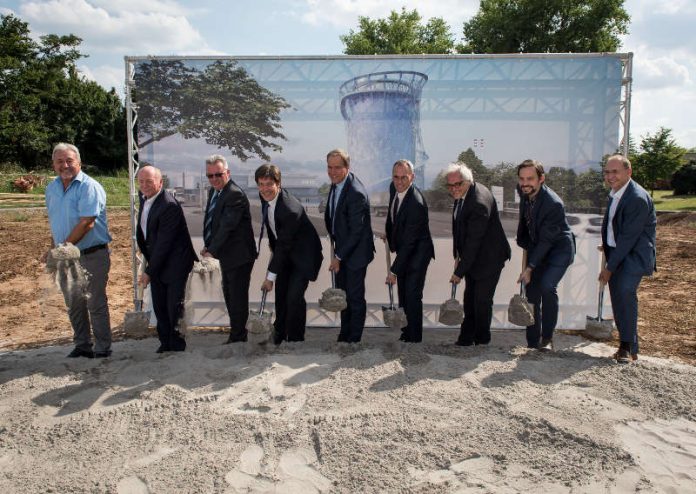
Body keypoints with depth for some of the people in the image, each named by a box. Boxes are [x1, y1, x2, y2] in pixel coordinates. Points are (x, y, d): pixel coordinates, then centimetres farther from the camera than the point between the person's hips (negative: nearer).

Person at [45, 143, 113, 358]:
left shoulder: (89, 187, -14)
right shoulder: (52, 188, 10)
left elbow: (86, 223, -22)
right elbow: (55, 222, 18)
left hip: (92, 255, -7)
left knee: (96, 304, 0)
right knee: (74, 304, 14)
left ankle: (103, 348, 11)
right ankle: (82, 346, 27)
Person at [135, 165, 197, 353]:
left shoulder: (169, 205, -25)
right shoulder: (144, 197, 3)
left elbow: (164, 244, -23)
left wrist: (149, 272, -18)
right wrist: (148, 262, 13)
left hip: (174, 265, -8)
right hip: (156, 261, 8)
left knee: (174, 307, 1)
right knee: (159, 307, 14)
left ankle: (178, 345, 18)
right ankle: (165, 342, 29)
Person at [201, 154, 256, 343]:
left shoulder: (235, 195, -23)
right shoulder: (213, 191, 8)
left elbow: (226, 226, -26)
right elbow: (210, 221, 12)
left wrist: (212, 250, -22)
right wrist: (208, 245, 0)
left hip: (239, 256, -10)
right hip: (226, 255, 10)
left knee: (238, 298, 0)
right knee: (229, 295, 21)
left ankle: (237, 337, 15)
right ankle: (237, 333, 37)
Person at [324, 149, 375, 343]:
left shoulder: (356, 193, -27)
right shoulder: (336, 183, 0)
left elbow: (356, 231, -24)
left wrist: (338, 256, -18)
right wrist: (336, 247, 14)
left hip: (355, 252, -8)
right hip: (341, 247, 9)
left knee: (355, 297, 5)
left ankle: (354, 338, 21)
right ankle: (344, 334, 34)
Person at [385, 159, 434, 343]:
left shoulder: (416, 203, -32)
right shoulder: (394, 188, -7)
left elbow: (409, 242, -30)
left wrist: (393, 270, -27)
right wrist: (388, 235, 16)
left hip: (417, 252, -8)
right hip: (403, 250, 8)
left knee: (412, 296, -5)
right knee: (402, 295, 16)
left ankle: (414, 338, 9)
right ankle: (405, 333, 32)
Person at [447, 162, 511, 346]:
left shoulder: (479, 202, -30)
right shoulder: (461, 194, -1)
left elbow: (473, 241, -28)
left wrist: (459, 272, -23)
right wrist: (458, 255, 7)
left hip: (488, 258, -9)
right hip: (472, 256, 9)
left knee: (482, 300, 1)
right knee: (469, 298, 14)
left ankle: (482, 338, 20)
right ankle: (466, 337, 25)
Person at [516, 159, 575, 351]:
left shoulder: (554, 204, -28)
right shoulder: (524, 192, -8)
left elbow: (546, 240, -25)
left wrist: (530, 267, -25)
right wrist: (522, 240, 11)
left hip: (559, 248, -6)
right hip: (536, 247, 7)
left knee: (547, 286, -26)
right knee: (532, 293, 3)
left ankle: (547, 338, -10)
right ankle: (532, 342, 12)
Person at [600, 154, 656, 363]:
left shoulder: (638, 199, -20)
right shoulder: (615, 193, 7)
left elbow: (629, 237, -20)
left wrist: (609, 267, -17)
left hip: (635, 253, -8)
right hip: (616, 252, 8)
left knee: (625, 290, -26)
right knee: (617, 298, 7)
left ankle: (628, 347, -14)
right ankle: (627, 346, 18)